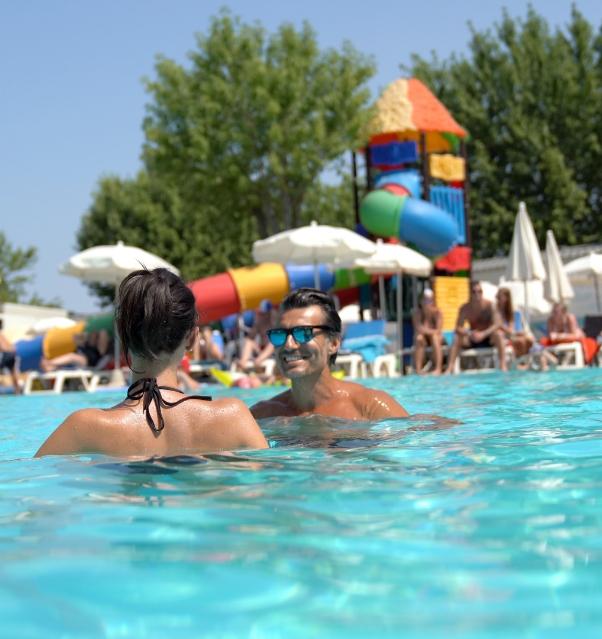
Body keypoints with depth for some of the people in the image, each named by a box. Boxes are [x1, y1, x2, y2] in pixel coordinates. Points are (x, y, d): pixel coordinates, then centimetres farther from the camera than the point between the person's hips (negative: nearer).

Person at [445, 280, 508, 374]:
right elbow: (458, 328, -16)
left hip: (488, 339, -2)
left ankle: (503, 365, -37)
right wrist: (469, 333, -38)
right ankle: (450, 367, -29)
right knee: (457, 339, -24)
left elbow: (498, 324, -25)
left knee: (497, 334, -33)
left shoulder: (489, 305, -16)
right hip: (472, 340, 2)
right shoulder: (465, 308, -11)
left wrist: (483, 334, -39)